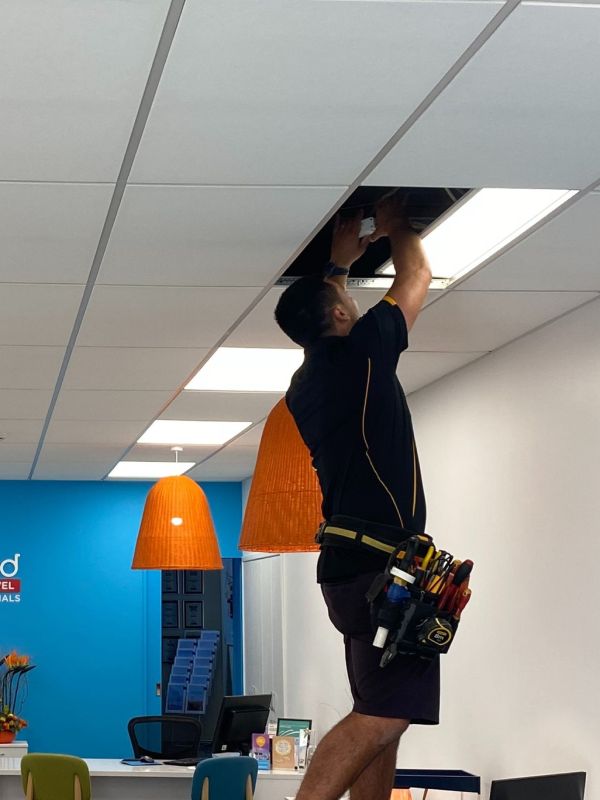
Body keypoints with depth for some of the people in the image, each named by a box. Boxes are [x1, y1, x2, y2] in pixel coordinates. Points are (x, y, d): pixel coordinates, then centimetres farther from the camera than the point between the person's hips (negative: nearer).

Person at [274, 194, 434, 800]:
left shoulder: (306, 384, 15)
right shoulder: (359, 353, -7)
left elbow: (322, 322, 39)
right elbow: (416, 276, 7)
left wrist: (340, 263, 40)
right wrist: (395, 225, 23)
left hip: (350, 562, 10)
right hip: (380, 561, -10)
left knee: (381, 716, 10)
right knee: (384, 715, -16)